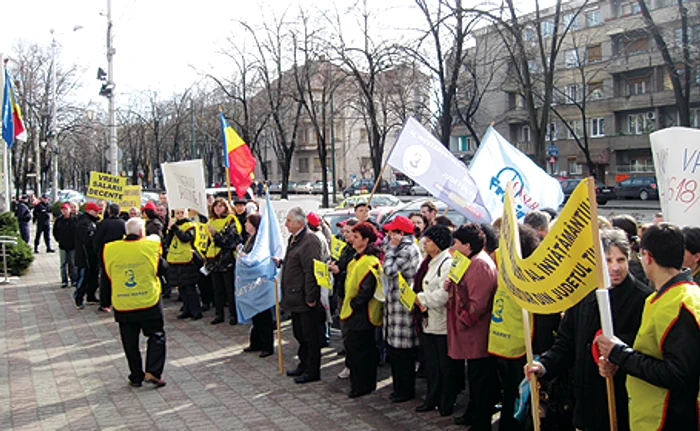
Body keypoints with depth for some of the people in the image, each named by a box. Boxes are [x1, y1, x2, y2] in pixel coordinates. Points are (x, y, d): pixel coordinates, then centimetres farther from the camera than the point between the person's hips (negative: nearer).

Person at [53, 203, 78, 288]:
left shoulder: (75, 219, -6)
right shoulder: (59, 220, 1)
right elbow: (55, 231, 14)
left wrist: (76, 240, -2)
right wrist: (58, 239, 8)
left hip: (73, 245, -2)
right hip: (62, 245, 2)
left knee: (73, 263, 5)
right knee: (63, 264, 5)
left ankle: (74, 280, 13)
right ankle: (64, 281, 11)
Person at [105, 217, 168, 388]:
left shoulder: (110, 249, -4)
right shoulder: (151, 245, -9)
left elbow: (109, 274, 8)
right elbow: (161, 268, 2)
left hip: (122, 304, 2)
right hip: (149, 301, -2)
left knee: (130, 342, 13)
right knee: (156, 336, 11)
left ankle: (136, 377, 18)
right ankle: (153, 372, 1)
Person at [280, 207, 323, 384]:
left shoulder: (309, 241, -20)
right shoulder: (293, 239, 13)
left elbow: (311, 271, -23)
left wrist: (310, 298, -23)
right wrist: (281, 262, 10)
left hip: (305, 298, -10)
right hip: (295, 297, 10)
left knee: (310, 335, 2)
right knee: (299, 333, 20)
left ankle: (312, 371, 12)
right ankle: (304, 364, 34)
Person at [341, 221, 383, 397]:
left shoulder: (369, 262, -20)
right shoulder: (359, 258, 13)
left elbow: (366, 290, -25)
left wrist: (353, 304, -16)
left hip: (361, 316, -10)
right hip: (356, 313, 10)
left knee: (358, 350, -2)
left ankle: (361, 385, 9)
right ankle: (366, 383, 27)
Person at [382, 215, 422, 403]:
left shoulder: (408, 250, -15)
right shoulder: (402, 248, 16)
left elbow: (389, 270, -19)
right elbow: (390, 271, 16)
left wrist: (391, 247, -12)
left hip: (403, 306, -11)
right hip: (396, 305, 11)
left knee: (402, 350, -2)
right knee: (395, 348, 15)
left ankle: (406, 390, 8)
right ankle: (399, 387, 25)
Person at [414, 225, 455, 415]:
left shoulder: (448, 263, -15)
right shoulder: (430, 262, 15)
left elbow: (444, 294, -25)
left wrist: (420, 298, -16)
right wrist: (414, 296, 4)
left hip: (443, 323, -9)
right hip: (428, 321, 9)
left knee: (446, 366, 4)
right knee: (431, 364, 16)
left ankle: (447, 404, 16)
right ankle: (432, 399, 28)